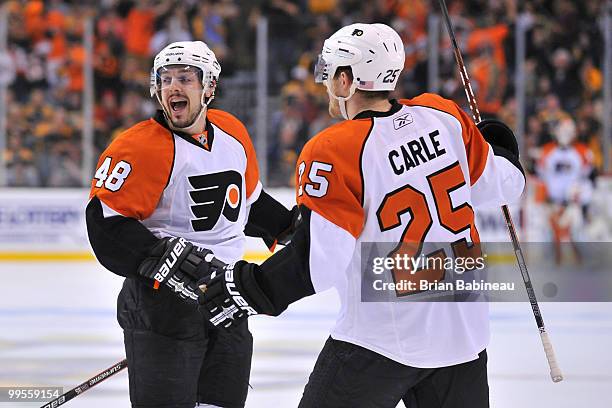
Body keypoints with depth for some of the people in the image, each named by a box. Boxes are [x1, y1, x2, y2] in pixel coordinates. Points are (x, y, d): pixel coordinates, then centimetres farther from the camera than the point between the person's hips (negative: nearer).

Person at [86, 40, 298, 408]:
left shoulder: (233, 132, 7)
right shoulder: (142, 146, -15)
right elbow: (107, 222, -21)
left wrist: (288, 226, 19)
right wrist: (160, 257, -31)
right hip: (161, 299, -7)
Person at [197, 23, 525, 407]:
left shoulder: (332, 152, -16)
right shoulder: (444, 117, -2)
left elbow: (317, 263, -19)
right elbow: (499, 184, 11)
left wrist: (249, 288, -7)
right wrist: (500, 145, 32)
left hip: (384, 339, -5)